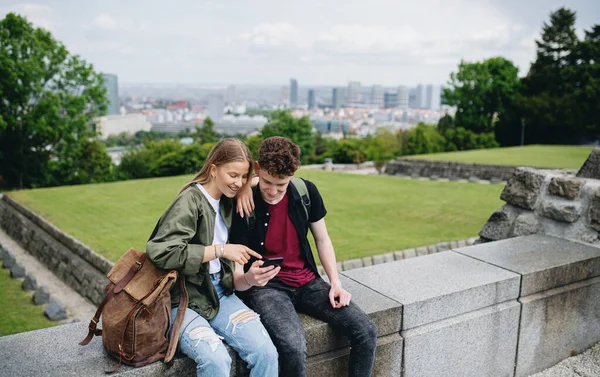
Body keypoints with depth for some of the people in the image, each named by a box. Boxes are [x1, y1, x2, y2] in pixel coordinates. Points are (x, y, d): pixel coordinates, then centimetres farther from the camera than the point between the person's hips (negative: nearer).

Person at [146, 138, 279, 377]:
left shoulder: (227, 203, 10)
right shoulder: (190, 200, -11)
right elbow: (160, 251, -24)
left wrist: (248, 278, -12)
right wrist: (219, 250, -21)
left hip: (219, 293, 6)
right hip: (184, 299, -5)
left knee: (266, 353, -17)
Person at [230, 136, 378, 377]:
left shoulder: (306, 192, -5)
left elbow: (322, 239, 10)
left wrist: (336, 283, -1)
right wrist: (248, 279, -37)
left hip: (307, 282, 4)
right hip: (265, 287, -4)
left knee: (366, 331, -11)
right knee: (293, 347, -32)